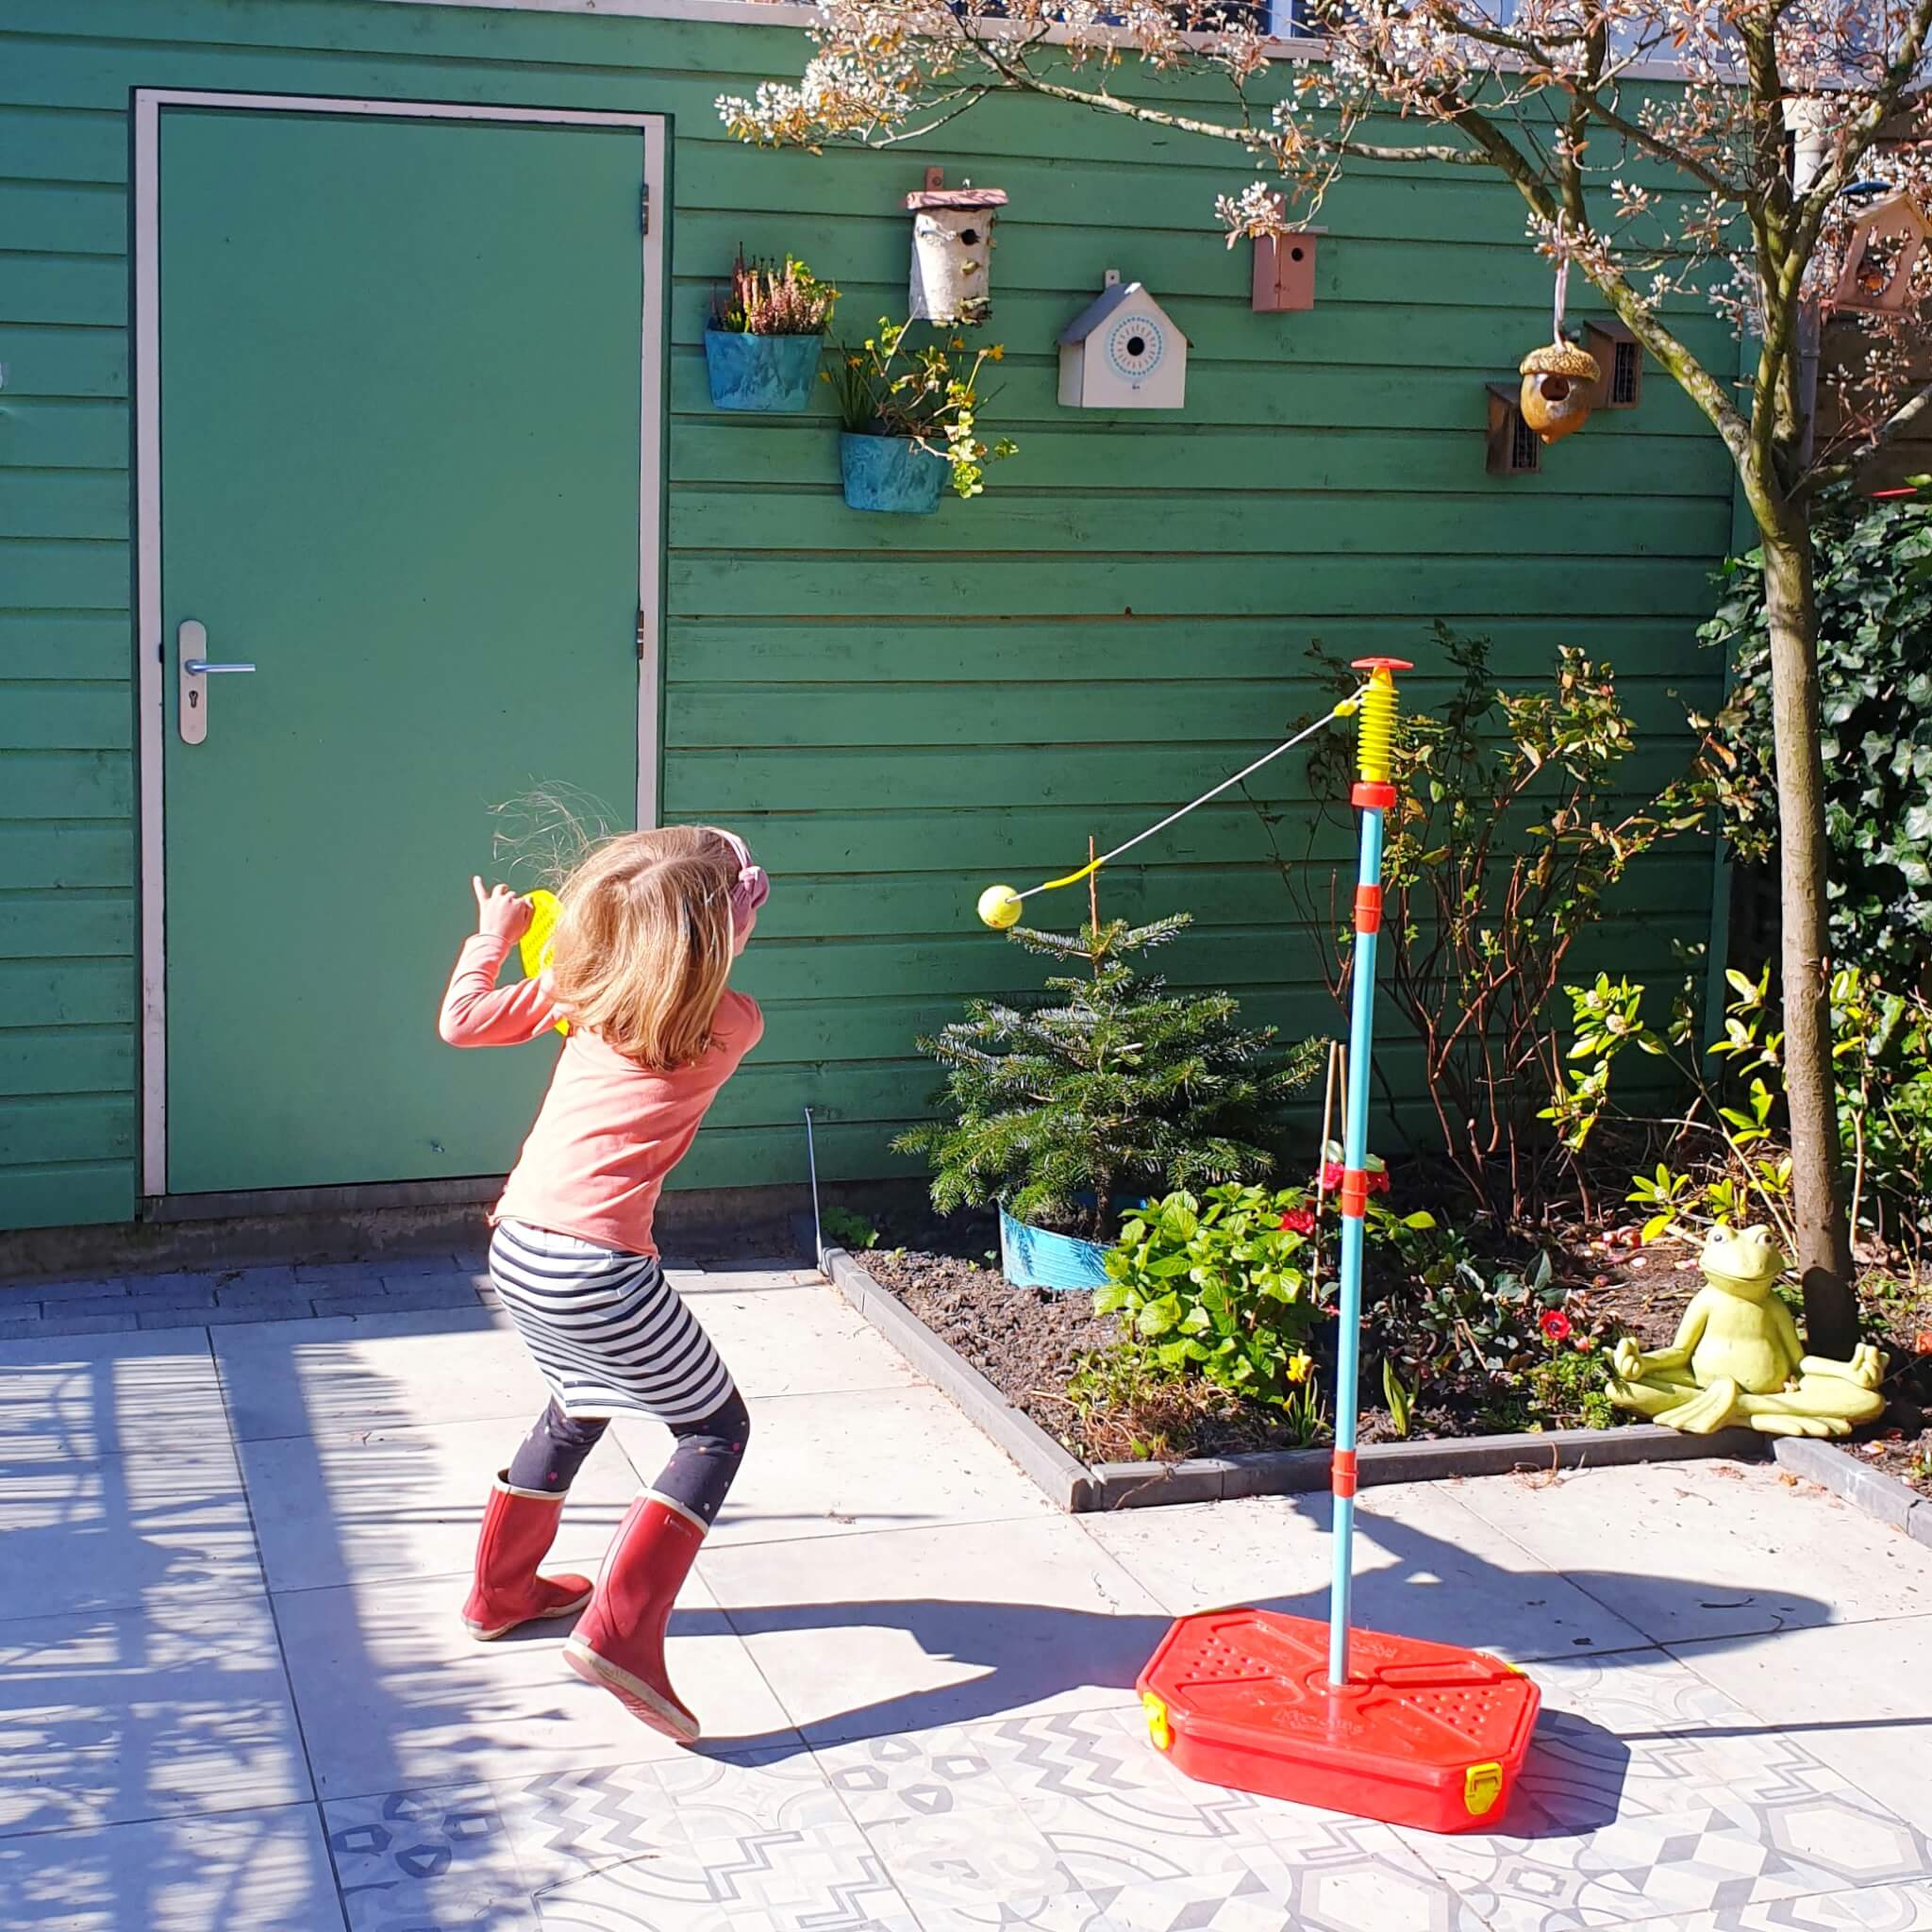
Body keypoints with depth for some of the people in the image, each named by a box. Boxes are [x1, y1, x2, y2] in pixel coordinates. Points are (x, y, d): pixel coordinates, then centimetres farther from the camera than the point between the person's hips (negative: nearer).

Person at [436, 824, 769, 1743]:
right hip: (597, 1266, -7)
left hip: (515, 1249, 7)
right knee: (715, 1429, 9)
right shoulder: (734, 1024, -4)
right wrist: (729, 920, 23)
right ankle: (620, 1629, -5)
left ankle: (501, 1590, 48)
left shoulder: (582, 988, 7)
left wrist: (493, 936, 29)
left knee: (579, 1408, 32)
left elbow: (463, 1020, 15)